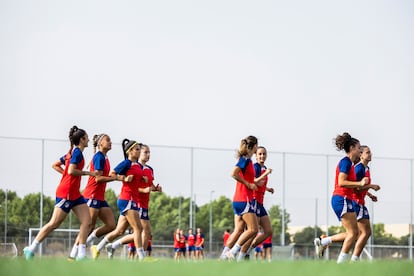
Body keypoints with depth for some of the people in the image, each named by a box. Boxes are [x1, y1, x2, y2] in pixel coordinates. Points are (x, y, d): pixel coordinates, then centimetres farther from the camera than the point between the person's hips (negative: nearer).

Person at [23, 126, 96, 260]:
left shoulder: (71, 152, 16)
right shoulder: (77, 152, -11)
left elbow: (55, 165, 22)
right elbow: (71, 170, -24)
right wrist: (88, 173, -14)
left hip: (75, 194, 10)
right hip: (66, 193, -10)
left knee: (87, 221, -3)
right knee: (54, 224, -5)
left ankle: (81, 254, -6)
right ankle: (31, 248, 3)